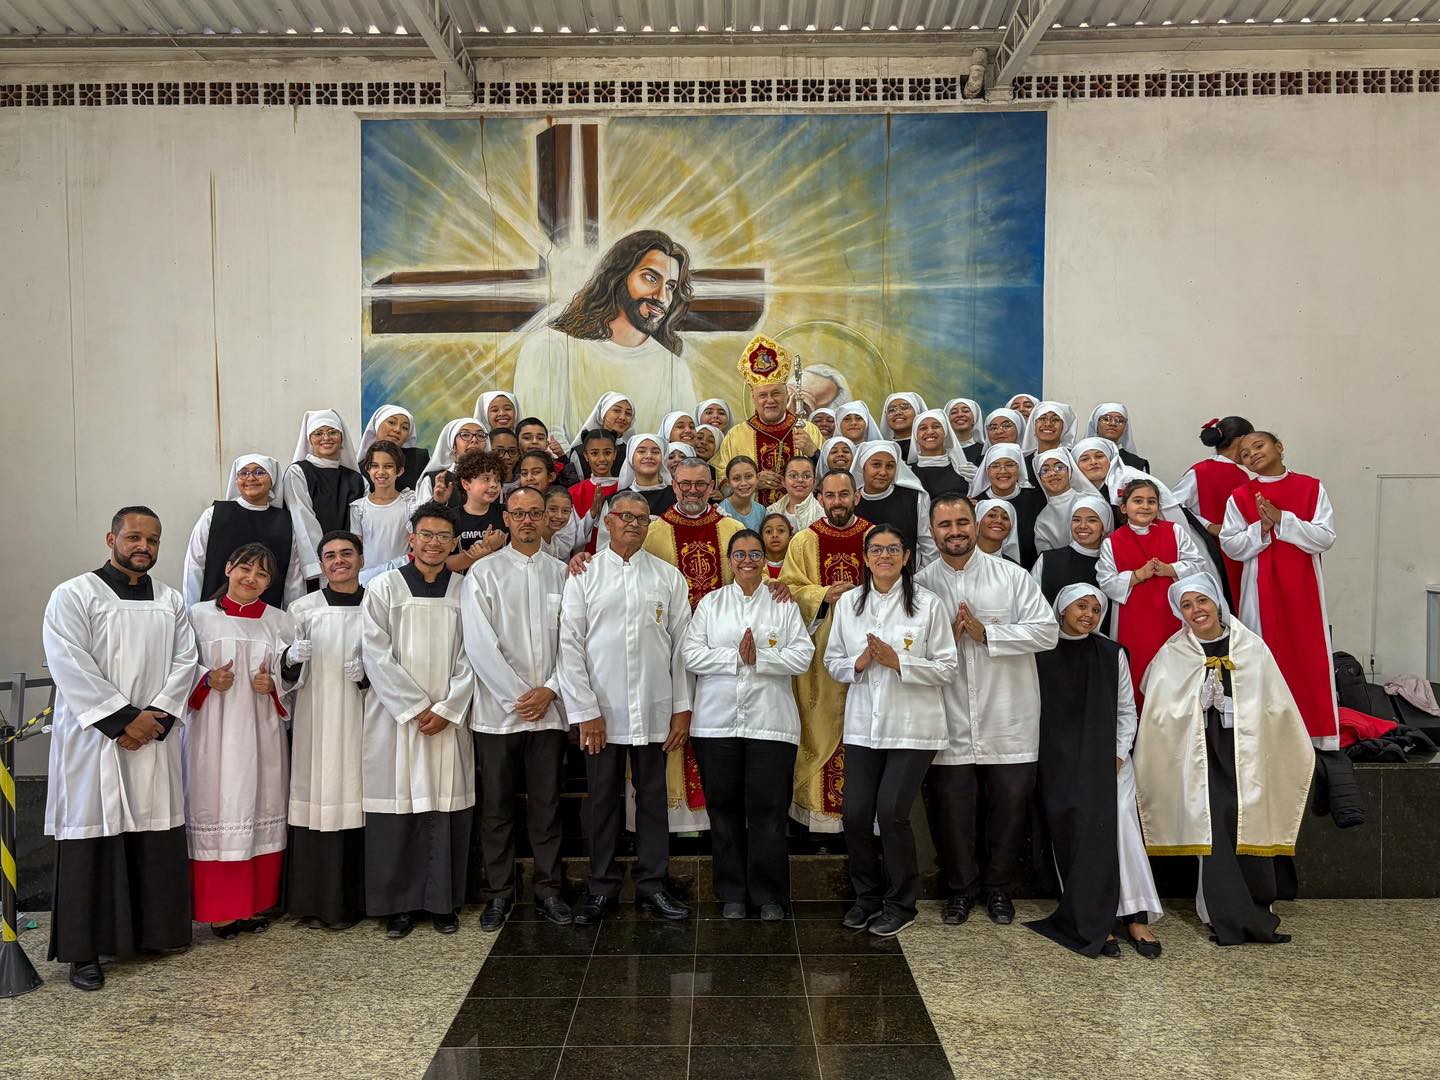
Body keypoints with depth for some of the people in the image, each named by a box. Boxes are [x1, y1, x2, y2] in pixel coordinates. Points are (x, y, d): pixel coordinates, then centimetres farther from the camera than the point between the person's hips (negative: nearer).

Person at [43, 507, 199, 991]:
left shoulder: (171, 601, 12)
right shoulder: (73, 595, -2)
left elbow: (184, 661, 5)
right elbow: (70, 665, -11)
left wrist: (156, 715, -10)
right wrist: (124, 719, -15)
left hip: (154, 739, 4)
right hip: (92, 739, -4)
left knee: (156, 837, 7)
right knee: (92, 838, 0)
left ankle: (153, 931, 21)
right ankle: (83, 950, 9)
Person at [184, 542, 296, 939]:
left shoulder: (280, 622, 9)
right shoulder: (198, 616, 4)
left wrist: (273, 683, -8)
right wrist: (208, 679, -14)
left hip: (261, 731, 2)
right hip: (213, 731, -2)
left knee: (261, 809, 5)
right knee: (216, 811, -4)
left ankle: (254, 904, 16)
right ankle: (219, 908, 6)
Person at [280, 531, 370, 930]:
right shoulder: (302, 609, 6)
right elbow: (288, 678, 5)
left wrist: (369, 673, -8)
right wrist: (292, 660, -17)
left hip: (360, 721, 0)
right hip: (315, 722, 0)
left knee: (354, 802, 0)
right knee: (316, 801, -2)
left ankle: (350, 902, 11)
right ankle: (313, 901, 9)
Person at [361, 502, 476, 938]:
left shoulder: (465, 590, 7)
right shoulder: (384, 588, 2)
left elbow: (470, 658, 4)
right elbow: (376, 656, -4)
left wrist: (446, 710, -7)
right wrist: (416, 708, -9)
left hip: (449, 721, 1)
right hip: (395, 718, -1)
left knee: (446, 810, 3)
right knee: (396, 808, 0)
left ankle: (443, 902, 13)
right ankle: (398, 903, 11)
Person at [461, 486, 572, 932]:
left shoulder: (561, 573, 8)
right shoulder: (484, 573, 0)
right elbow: (479, 644, -7)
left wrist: (549, 690, -7)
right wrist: (517, 696, -11)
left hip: (549, 710, 2)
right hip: (497, 710, -2)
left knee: (546, 803, 8)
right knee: (497, 806, 6)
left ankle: (549, 888, 18)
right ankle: (498, 893, 17)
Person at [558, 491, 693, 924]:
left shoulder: (668, 577, 6)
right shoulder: (584, 575, 1)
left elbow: (682, 645, 5)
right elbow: (570, 645, -3)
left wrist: (682, 707, 1)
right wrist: (585, 711, -8)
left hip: (654, 710, 1)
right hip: (601, 711, -1)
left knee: (652, 797, 9)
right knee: (603, 799, 7)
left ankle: (652, 884, 20)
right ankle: (602, 886, 19)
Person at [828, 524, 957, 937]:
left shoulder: (927, 604, -4)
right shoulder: (848, 603, 7)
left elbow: (946, 668, -4)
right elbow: (832, 662, 11)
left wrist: (897, 662, -16)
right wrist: (859, 663, -10)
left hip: (912, 727, -3)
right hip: (862, 725, 4)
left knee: (891, 811, -8)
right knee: (855, 813, 2)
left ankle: (901, 904, 13)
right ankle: (868, 897, 25)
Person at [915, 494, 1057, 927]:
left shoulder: (1012, 576, 0)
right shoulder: (921, 584, 3)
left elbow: (1046, 631, -7)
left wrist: (987, 633, -14)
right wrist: (947, 638, -13)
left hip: (1008, 718, 0)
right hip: (951, 721, 1)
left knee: (1010, 804, 7)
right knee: (951, 807, 6)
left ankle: (1000, 888, 27)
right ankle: (961, 888, 27)